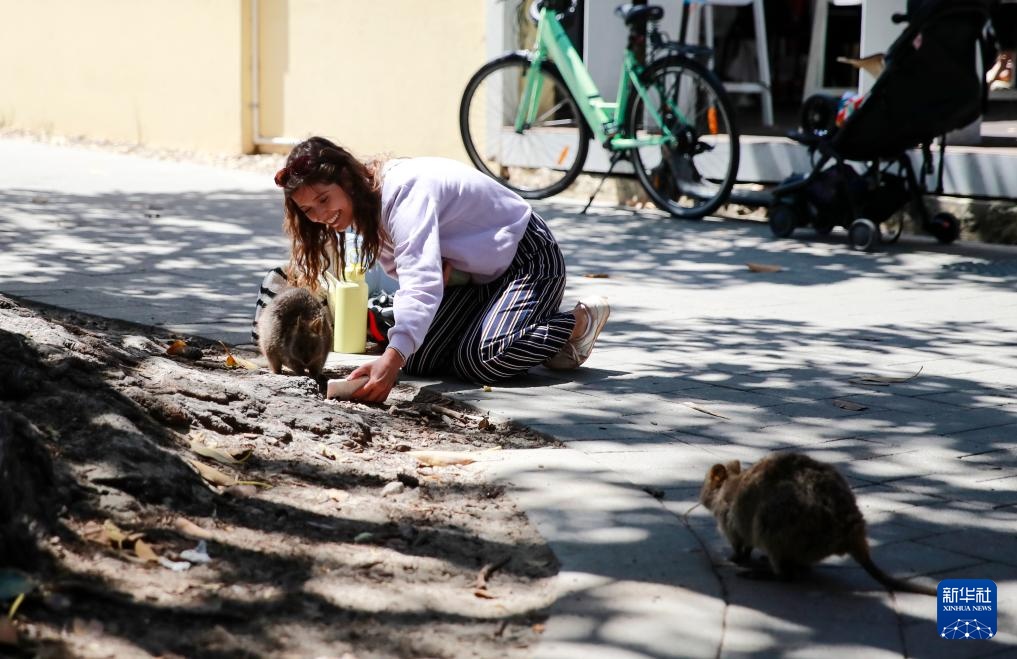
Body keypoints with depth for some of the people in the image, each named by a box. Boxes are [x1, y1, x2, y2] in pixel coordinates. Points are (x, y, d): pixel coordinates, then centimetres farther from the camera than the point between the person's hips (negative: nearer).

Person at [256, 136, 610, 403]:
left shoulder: (405, 189, -33)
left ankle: (581, 321, -4)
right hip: (474, 273, 9)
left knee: (480, 362, -26)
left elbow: (422, 283, -46)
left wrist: (391, 358, -59)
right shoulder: (364, 201, -4)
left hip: (528, 259, -9)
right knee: (420, 361, -7)